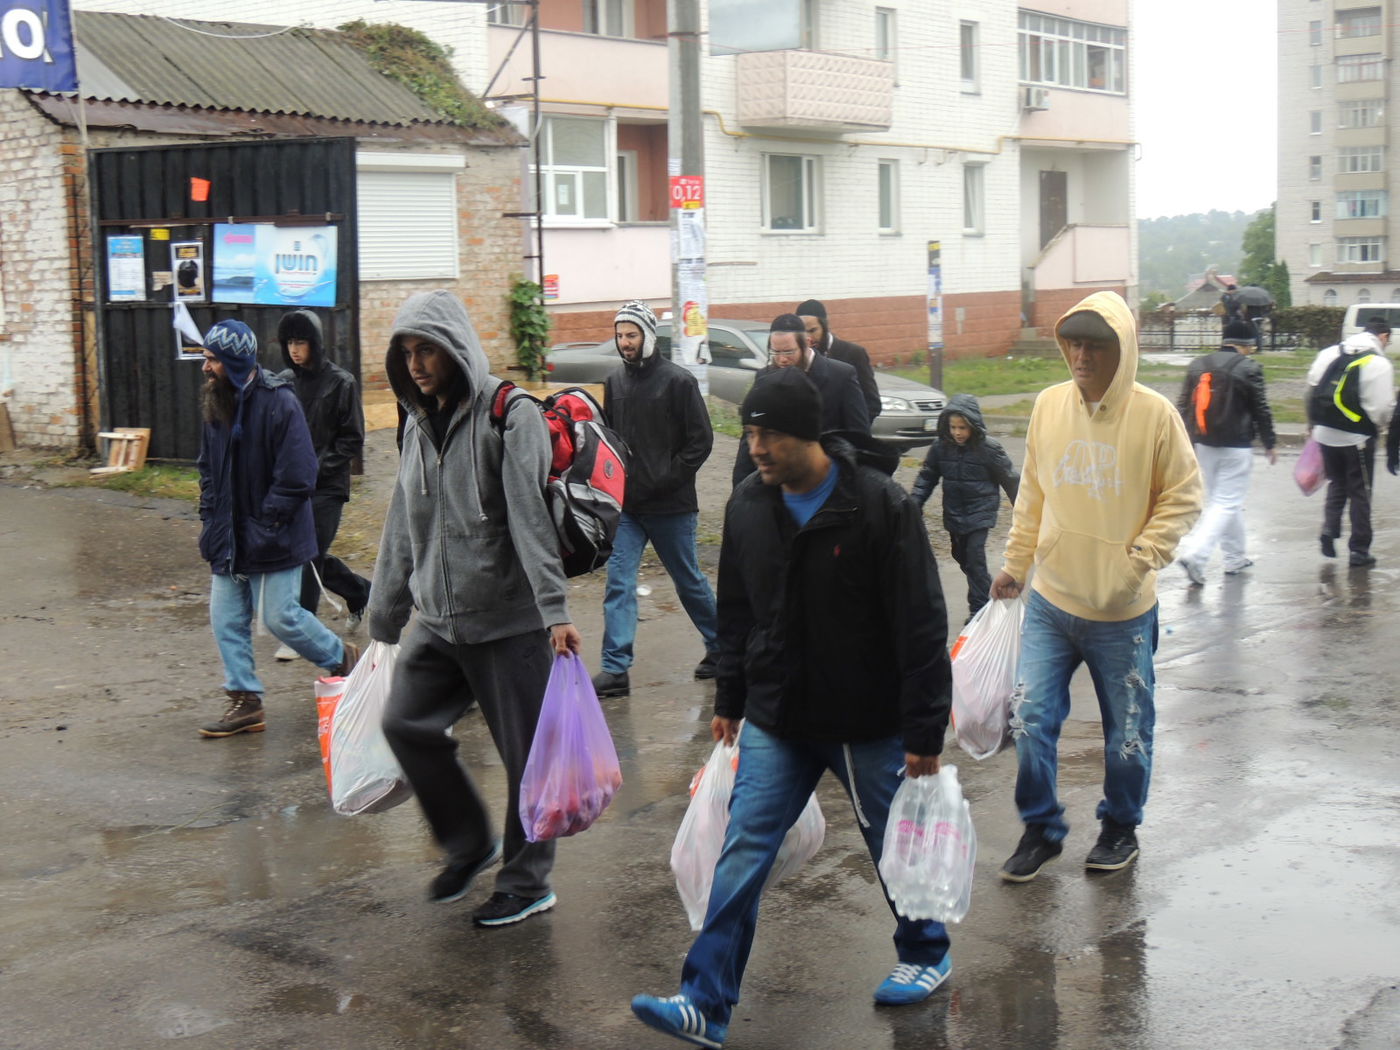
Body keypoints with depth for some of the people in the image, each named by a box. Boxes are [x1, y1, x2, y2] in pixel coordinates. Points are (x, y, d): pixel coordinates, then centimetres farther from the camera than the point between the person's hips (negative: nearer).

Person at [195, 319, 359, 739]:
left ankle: (343, 658, 23)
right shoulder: (216, 404, 6)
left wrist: (264, 527, -18)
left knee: (281, 618, -1)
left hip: (272, 541, -7)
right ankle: (245, 701, 16)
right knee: (226, 620, 7)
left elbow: (297, 479, -19)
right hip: (229, 540, 7)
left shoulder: (279, 403, -17)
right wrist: (209, 520, 6)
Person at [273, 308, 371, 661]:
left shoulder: (340, 382, -7)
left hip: (327, 486, -5)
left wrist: (318, 467, -14)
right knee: (311, 555, 11)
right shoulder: (282, 382, 5)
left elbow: (352, 440, -5)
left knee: (309, 555, -7)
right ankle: (361, 592, 36)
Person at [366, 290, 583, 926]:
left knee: (524, 753, 1)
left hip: (508, 620, -7)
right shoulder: (419, 424, 13)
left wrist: (555, 610, -26)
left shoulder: (510, 416, -10)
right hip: (438, 619, 7)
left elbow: (531, 518, -20)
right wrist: (383, 620, 21)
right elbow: (402, 528, 19)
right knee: (404, 721, 1)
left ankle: (527, 883, 17)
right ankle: (468, 843, 22)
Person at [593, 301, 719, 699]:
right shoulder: (614, 381, 8)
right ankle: (616, 668, -4)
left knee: (689, 580, 10)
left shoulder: (678, 381, -8)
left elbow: (701, 440, -8)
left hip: (671, 506, -4)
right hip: (625, 506, 4)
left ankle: (720, 647, 31)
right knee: (618, 582, -5)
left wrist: (666, 480, -15)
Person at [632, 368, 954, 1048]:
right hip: (775, 723, 4)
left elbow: (922, 626, -15)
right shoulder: (748, 506, 0)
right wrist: (729, 699, 16)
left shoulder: (879, 505, -17)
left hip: (869, 724, -4)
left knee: (896, 847, 13)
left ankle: (926, 954, 39)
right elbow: (736, 611, 14)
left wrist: (925, 730, -15)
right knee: (742, 851, -3)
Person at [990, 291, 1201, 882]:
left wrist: (1142, 557, -16)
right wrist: (1014, 564, 12)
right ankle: (1041, 829, 19)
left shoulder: (1154, 414, -11)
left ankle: (1121, 828, 33)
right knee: (1030, 717, -1)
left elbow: (1183, 496, -5)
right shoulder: (1048, 406, 0)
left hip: (1123, 611, -2)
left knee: (1127, 731, 11)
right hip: (1050, 600, 3)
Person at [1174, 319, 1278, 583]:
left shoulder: (1197, 365, 8)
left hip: (1203, 445, 6)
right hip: (1235, 447, -6)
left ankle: (1235, 557, 26)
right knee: (1227, 503, -4)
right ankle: (1195, 554, -19)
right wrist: (1270, 444, 6)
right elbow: (1261, 411, -5)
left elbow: (1183, 406, 9)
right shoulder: (1249, 369, -8)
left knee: (1219, 500, 18)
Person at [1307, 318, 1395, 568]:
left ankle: (1329, 529, 4)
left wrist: (1313, 424, 17)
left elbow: (1312, 389, 7)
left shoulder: (1329, 353, 4)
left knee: (1337, 484, 22)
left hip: (1326, 433, 5)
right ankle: (1359, 550, 10)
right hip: (1357, 437, -5)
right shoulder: (1380, 364, -12)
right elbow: (1382, 407, -14)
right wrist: (1375, 428, 5)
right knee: (1360, 492, 6)